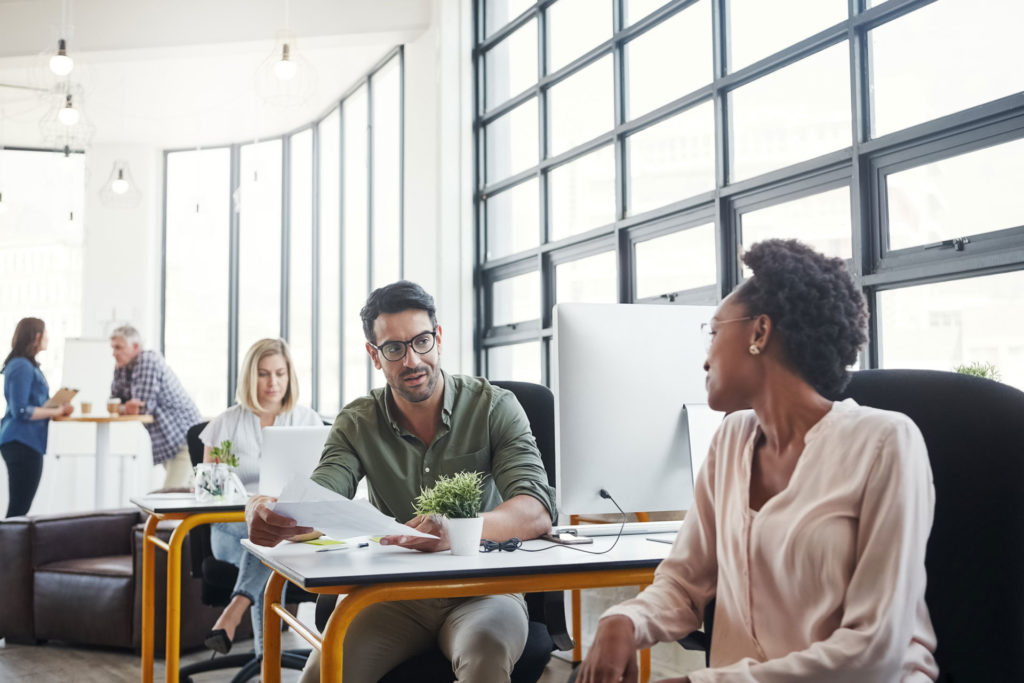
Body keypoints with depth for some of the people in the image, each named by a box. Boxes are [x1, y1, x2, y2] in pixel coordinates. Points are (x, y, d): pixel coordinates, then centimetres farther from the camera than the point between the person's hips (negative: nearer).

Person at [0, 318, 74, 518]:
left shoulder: (27, 365, 16)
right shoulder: (22, 366, -14)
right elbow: (21, 411, -20)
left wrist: (56, 409, 8)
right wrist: (56, 412, -15)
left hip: (25, 442, 10)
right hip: (22, 442, -10)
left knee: (19, 506, 13)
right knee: (19, 507, -7)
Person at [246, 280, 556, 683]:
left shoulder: (493, 407, -5)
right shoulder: (358, 424, 4)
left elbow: (537, 512, -18)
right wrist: (272, 517, -37)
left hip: (483, 588, -2)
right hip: (395, 594, 2)